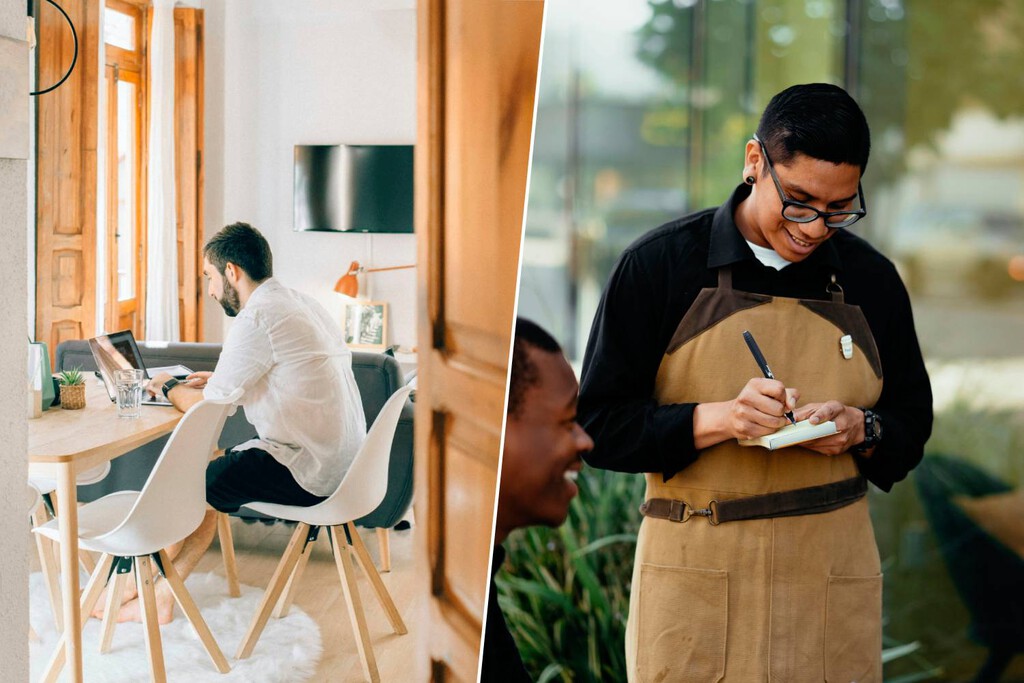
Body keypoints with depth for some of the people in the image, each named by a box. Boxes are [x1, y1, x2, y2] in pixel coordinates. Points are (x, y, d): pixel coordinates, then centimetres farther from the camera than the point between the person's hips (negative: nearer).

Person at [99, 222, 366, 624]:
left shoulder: (255, 320, -16)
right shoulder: (302, 305, 13)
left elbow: (204, 410, -13)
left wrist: (169, 386, 7)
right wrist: (220, 380, 20)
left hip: (308, 473, -9)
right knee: (210, 466, 19)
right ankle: (160, 595, 20)